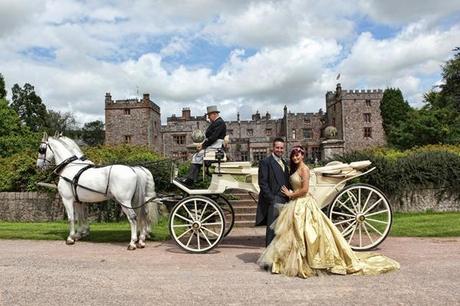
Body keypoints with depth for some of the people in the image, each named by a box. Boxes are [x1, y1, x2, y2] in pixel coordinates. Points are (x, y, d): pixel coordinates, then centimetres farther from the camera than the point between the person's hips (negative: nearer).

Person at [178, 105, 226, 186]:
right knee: (196, 156, -4)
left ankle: (190, 179, -17)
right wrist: (202, 143, 4)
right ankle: (191, 178, -13)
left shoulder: (220, 122, -11)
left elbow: (214, 137, -19)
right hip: (212, 145, 10)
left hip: (216, 146, -10)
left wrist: (203, 145, -15)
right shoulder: (214, 122, 21)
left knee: (198, 156, -18)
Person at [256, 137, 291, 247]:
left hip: (284, 201, 8)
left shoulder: (284, 163, 19)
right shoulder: (265, 162, -5)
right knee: (272, 230, -4)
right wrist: (272, 200, -16)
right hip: (273, 201, -7)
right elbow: (263, 183, -11)